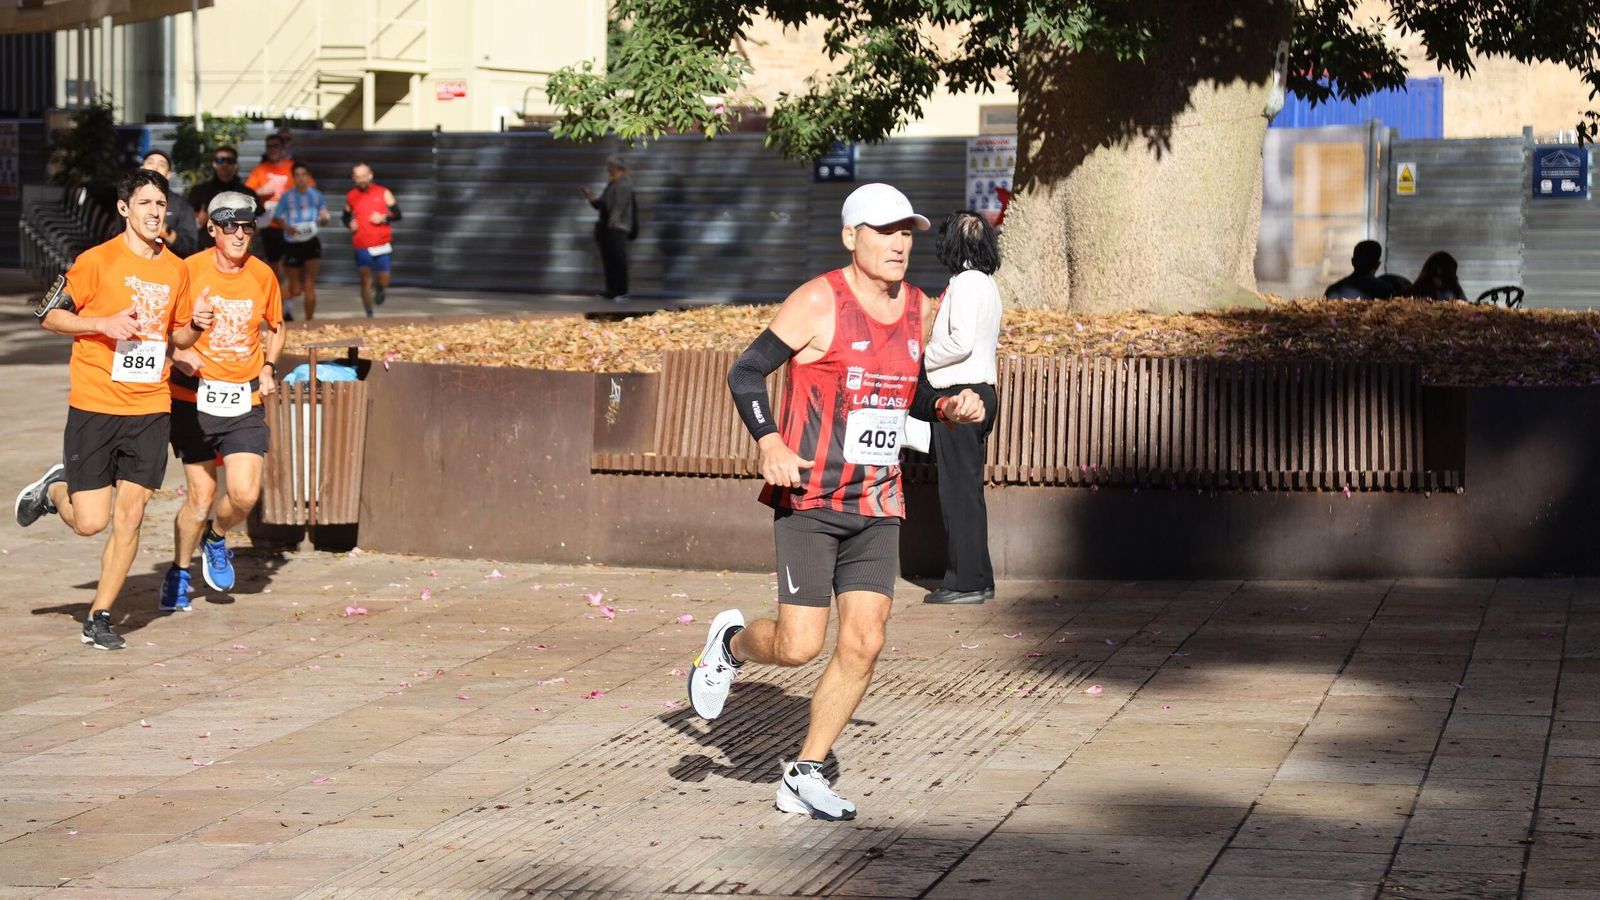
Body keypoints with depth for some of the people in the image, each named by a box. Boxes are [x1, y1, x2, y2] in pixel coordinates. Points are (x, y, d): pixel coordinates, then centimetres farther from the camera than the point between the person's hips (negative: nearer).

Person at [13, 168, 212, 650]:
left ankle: (99, 618, 10)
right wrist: (103, 324, -16)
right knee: (91, 521, -5)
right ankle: (54, 490, 29)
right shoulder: (97, 261, -7)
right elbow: (48, 315, -3)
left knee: (129, 516, -2)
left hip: (150, 411, 4)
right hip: (94, 408, -4)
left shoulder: (176, 270, 9)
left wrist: (195, 325, -1)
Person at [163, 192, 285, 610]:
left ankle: (216, 539, 22)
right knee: (201, 495, 1)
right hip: (194, 399, -2)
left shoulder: (262, 275, 4)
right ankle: (178, 573, 24)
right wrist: (176, 352, -17)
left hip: (245, 403, 2)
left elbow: (277, 328, 22)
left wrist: (268, 367, 6)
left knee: (245, 494, -11)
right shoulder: (190, 270, -6)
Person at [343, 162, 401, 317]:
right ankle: (369, 315, -2)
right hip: (361, 246, 0)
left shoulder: (383, 193, 1)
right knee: (365, 279, -9)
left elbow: (397, 214, 3)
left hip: (382, 245, 0)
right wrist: (349, 223, -2)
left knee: (383, 280, 2)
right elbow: (346, 216, 21)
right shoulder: (351, 196, 7)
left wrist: (383, 218, -15)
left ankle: (380, 289, 40)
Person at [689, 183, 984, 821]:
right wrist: (769, 443, -24)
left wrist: (951, 408, 4)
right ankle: (730, 642, 26)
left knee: (863, 645, -3)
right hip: (808, 499, -6)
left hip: (876, 504, 6)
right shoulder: (819, 302, -10)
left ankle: (804, 775, 10)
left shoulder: (919, 309, 10)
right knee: (799, 646, -9)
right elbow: (745, 372, -9)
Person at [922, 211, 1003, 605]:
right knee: (967, 490, 13)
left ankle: (967, 581, -5)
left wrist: (924, 358, -8)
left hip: (959, 395, -10)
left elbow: (961, 342, -22)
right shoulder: (987, 283, 15)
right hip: (981, 390, 10)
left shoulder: (965, 283, -14)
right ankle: (976, 579, 16)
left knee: (959, 490, -6)